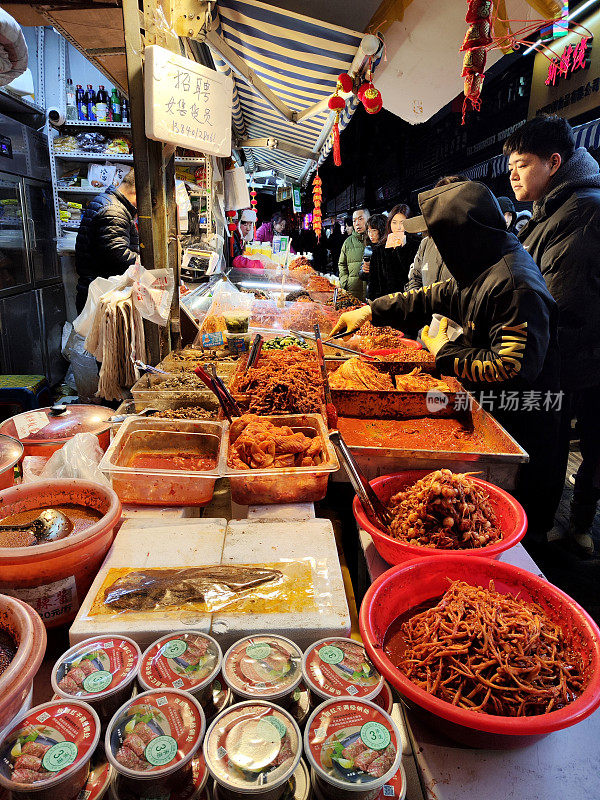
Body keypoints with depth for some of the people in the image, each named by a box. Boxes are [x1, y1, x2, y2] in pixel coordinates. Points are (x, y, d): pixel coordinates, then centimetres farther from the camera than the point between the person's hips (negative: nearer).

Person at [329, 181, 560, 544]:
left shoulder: (516, 285, -27)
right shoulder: (484, 268, 5)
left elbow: (514, 368, -32)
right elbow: (436, 296, 17)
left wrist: (446, 352, -19)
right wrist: (370, 311, 15)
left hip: (519, 424, -10)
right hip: (491, 410, 10)